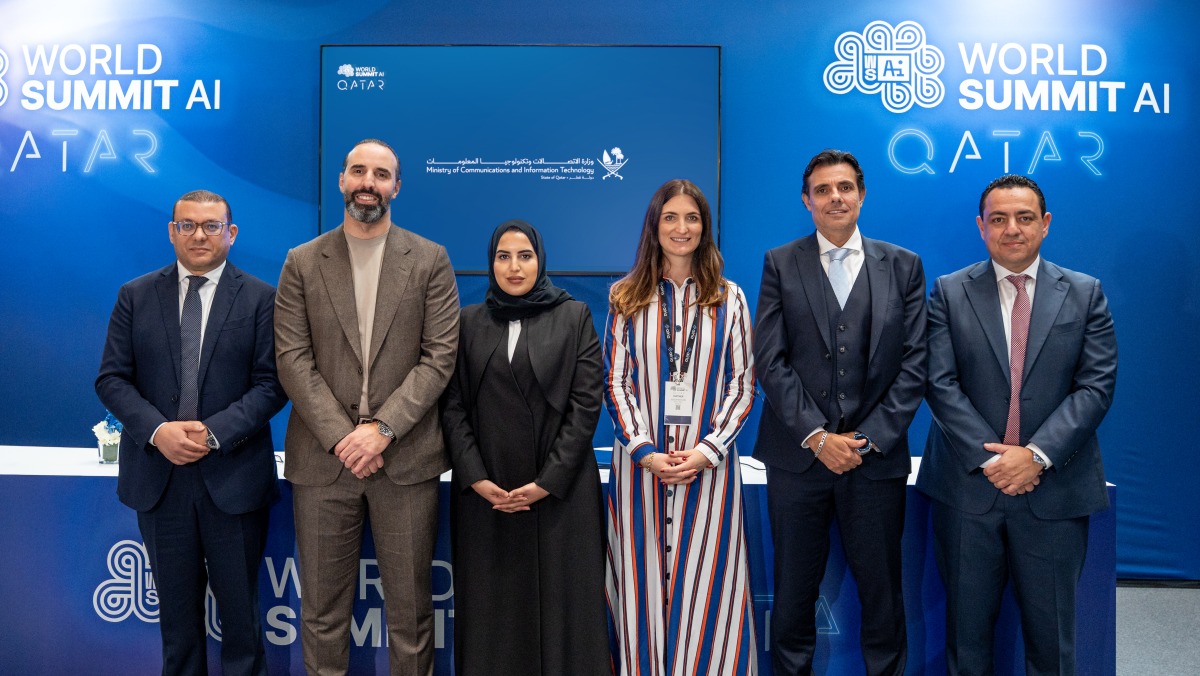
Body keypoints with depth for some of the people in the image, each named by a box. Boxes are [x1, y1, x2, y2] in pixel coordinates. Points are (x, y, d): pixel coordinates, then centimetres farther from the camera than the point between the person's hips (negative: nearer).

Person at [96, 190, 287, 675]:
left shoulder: (260, 298, -1)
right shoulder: (135, 297, 6)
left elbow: (271, 384, -6)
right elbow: (112, 379, 2)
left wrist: (214, 433, -18)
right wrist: (157, 430, -14)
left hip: (232, 476, -2)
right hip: (158, 475, 2)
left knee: (239, 608, 9)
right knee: (176, 610, 15)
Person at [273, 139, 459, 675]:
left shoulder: (430, 260, 5)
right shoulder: (302, 262, 7)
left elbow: (440, 356, -2)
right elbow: (293, 360, 0)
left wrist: (383, 428, -12)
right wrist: (341, 437, -10)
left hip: (406, 457, -1)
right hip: (323, 458, 1)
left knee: (410, 607, 8)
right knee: (323, 609, 11)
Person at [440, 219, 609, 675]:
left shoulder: (574, 316, 3)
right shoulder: (469, 322, 8)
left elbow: (586, 403, -4)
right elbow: (453, 406, 3)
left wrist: (548, 480, -11)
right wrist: (475, 477, -9)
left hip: (559, 490, -1)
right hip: (485, 492, 2)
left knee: (560, 604, 2)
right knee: (491, 607, 6)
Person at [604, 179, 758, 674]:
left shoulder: (728, 298, 5)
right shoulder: (626, 297, 5)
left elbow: (742, 383, 3)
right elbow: (615, 383, 2)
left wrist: (707, 450, -10)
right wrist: (645, 451, -10)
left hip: (708, 463, 0)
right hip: (640, 462, 0)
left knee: (706, 586, 5)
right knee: (643, 583, 7)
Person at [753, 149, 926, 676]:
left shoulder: (902, 266, 6)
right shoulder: (780, 265, 3)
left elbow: (913, 363, 1)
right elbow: (770, 360, -3)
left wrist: (868, 438, -8)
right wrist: (817, 437, -10)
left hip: (877, 455, 1)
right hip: (799, 455, 0)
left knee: (882, 588, 10)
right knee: (794, 589, 10)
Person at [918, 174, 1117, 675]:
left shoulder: (1085, 293, 6)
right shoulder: (949, 292, 3)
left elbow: (1096, 386, -2)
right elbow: (941, 384, -5)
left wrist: (1036, 455, -14)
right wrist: (990, 459, -14)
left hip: (1055, 490, 1)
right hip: (969, 485, 0)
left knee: (1051, 632, 10)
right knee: (967, 626, 10)